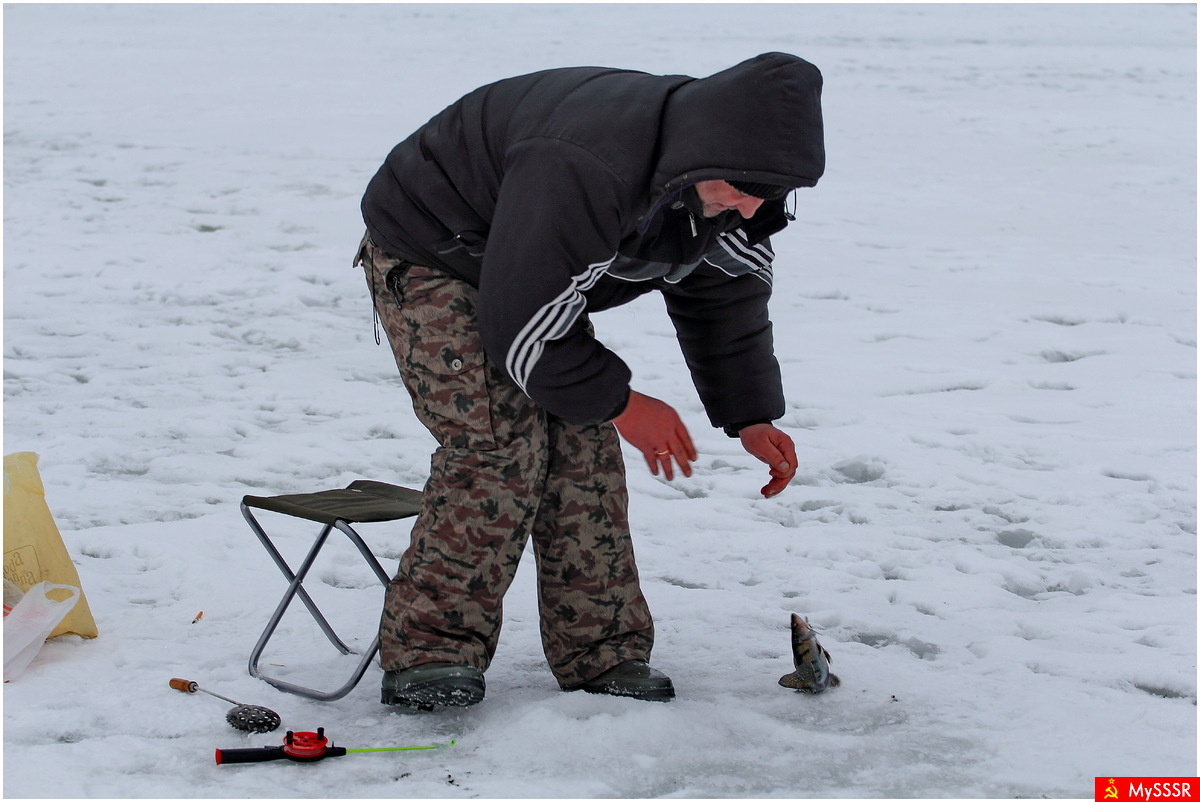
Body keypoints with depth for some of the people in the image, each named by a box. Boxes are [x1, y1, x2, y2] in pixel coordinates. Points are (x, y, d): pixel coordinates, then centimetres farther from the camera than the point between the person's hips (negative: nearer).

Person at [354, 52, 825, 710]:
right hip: (428, 255, -8)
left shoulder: (725, 178, -14)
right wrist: (619, 403, -20)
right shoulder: (582, 174, -42)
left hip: (547, 277, 8)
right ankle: (427, 652, -11)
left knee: (585, 445, -2)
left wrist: (752, 417, -1)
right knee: (500, 446, -20)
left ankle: (603, 654, 5)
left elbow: (726, 294, 5)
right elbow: (522, 323, -32)